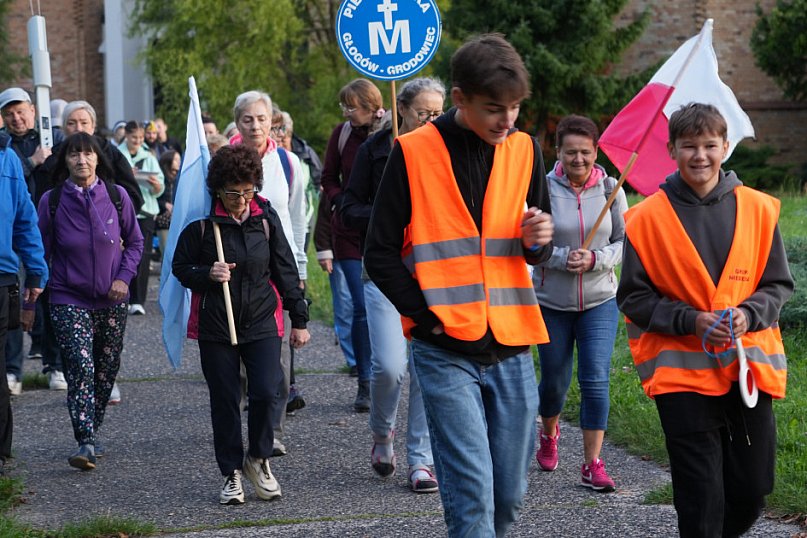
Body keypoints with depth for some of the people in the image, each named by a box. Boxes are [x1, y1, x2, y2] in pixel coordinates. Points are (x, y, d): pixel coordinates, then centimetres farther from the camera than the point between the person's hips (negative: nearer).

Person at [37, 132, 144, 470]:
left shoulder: (116, 196, -1)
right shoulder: (52, 201, -4)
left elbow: (135, 241, 9)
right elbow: (42, 251, 2)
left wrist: (124, 277, -5)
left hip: (111, 300, 3)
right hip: (69, 299, -2)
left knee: (106, 369, 10)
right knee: (80, 366, -17)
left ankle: (92, 433, 29)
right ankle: (86, 444, -20)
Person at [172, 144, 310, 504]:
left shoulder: (266, 217, 2)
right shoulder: (202, 221, -4)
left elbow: (285, 269, 9)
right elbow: (181, 267, 5)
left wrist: (298, 319, 10)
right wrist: (207, 274, -17)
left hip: (261, 323, 1)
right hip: (216, 326, -1)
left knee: (266, 393, -11)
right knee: (225, 401, 4)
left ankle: (258, 460, 13)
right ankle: (232, 473, 18)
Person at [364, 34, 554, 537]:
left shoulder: (524, 150, 7)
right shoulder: (413, 152, -5)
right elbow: (381, 253, -2)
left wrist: (538, 241, -7)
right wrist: (427, 317, -11)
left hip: (512, 349, 4)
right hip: (446, 353, -4)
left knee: (509, 494, 9)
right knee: (471, 494, -11)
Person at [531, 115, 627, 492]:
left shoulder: (609, 189, -3)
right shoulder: (543, 188, -10)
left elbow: (625, 241, 1)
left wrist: (595, 259, -17)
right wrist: (563, 258, -24)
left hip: (599, 301, 1)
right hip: (552, 302, 0)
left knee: (596, 380, -7)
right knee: (554, 379, 12)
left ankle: (592, 464, 1)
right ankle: (549, 433, 44)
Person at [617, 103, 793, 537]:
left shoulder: (757, 209, 2)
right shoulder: (647, 218, -4)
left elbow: (778, 285, 8)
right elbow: (633, 298, 0)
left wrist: (748, 314, -12)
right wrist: (690, 321, -14)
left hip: (748, 366, 3)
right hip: (682, 370, -3)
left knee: (752, 489, 9)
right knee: (701, 498, -2)